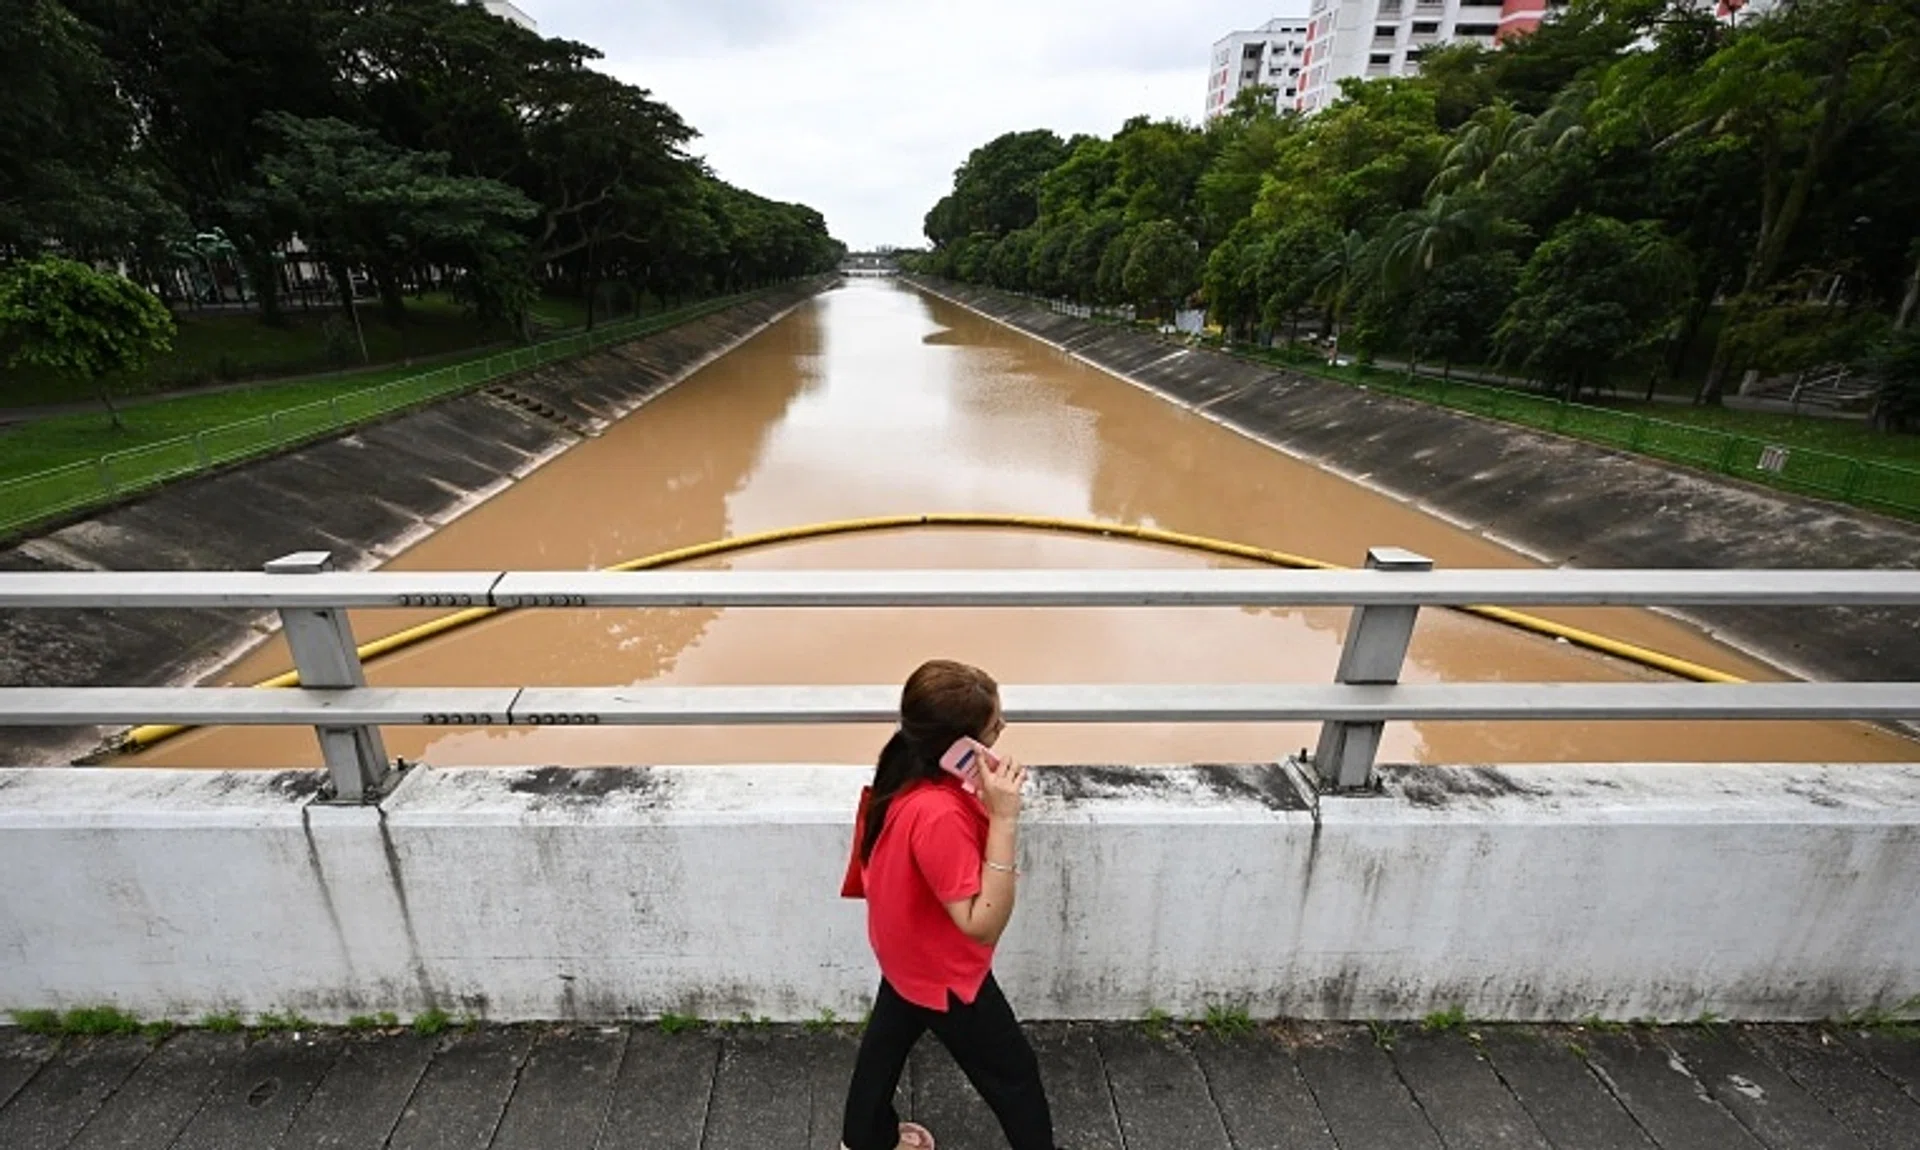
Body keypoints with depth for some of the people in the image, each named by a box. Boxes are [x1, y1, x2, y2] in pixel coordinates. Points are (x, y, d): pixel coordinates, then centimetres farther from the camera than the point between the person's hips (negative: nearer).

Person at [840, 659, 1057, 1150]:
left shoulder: (910, 768, -16)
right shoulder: (937, 814, -43)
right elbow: (982, 924, -36)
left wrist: (986, 792, -13)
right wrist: (1005, 819, -42)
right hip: (944, 972, -8)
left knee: (889, 1035, 32)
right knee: (1014, 1074, 17)